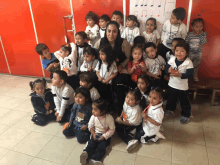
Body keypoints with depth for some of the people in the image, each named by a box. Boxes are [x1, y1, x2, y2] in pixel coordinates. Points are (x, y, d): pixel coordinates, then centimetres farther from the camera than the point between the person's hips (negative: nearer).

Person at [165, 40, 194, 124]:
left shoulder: (188, 62, -19)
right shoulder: (172, 59, -8)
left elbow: (190, 74, -24)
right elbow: (166, 69, -6)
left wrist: (179, 74, -38)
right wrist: (169, 70, -29)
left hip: (182, 87, -4)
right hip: (172, 85, 4)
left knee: (184, 102, 12)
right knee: (170, 99, 25)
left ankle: (186, 115, 34)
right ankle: (169, 109, 51)